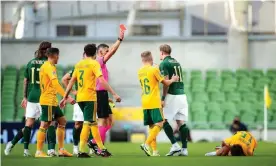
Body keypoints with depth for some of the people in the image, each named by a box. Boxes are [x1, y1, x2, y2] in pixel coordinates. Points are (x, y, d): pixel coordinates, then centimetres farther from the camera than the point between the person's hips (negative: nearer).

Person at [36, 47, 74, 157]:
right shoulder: (49, 67, -13)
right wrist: (67, 97, -26)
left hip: (52, 100, 10)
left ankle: (61, 149, 11)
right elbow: (55, 83, -23)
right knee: (45, 125, -8)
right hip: (48, 101, -10)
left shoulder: (45, 66, 17)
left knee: (62, 121, 11)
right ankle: (39, 152, -7)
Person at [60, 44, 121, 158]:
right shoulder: (94, 63, -4)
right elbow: (101, 80, -15)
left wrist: (65, 97, 21)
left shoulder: (79, 64, 13)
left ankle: (101, 148, 14)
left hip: (80, 97, 6)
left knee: (93, 122, 14)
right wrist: (114, 94, -16)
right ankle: (81, 151, -7)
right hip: (90, 97, -6)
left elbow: (71, 81, 15)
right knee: (88, 124, -4)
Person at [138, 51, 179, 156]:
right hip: (154, 103, -7)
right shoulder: (154, 69, -9)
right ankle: (146, 144, -21)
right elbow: (166, 83, -2)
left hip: (144, 103, 7)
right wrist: (173, 80, 18)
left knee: (152, 126, 9)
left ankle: (154, 151, 4)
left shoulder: (140, 72, 11)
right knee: (159, 124, -5)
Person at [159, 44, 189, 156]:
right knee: (181, 122, 6)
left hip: (172, 95, -7)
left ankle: (175, 145, -9)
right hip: (182, 94, 7)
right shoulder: (176, 62, 18)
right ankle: (184, 149, 2)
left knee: (164, 120, 0)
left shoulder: (164, 64, -6)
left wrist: (163, 98, -12)